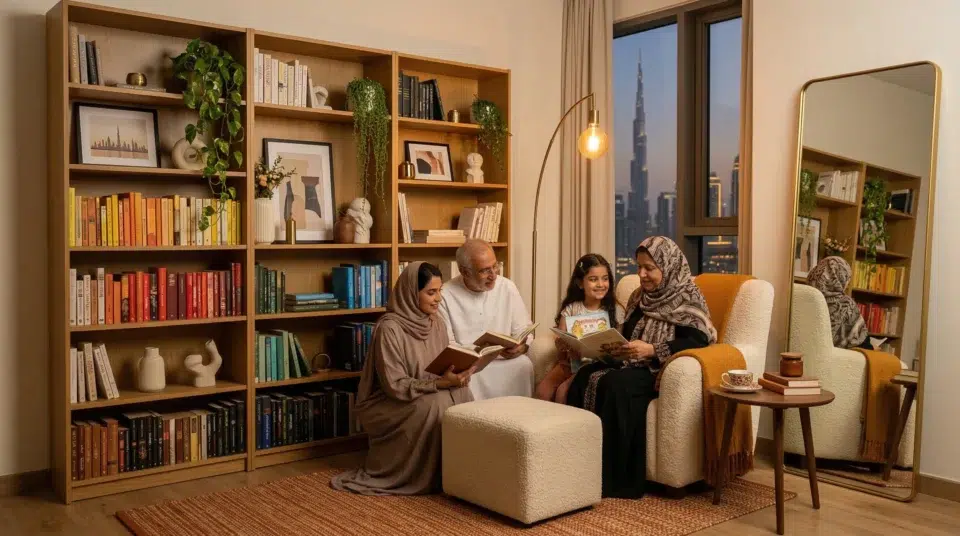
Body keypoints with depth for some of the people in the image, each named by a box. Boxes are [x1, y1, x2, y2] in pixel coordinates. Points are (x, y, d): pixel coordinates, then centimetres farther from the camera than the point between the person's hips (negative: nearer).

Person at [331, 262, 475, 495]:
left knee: (461, 395, -22)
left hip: (429, 394, 6)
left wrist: (455, 376, -16)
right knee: (435, 405, -33)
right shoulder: (390, 328, -21)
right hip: (388, 403, -6)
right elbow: (395, 386, -23)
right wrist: (440, 383, -31)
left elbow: (443, 367, 8)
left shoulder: (436, 322, 2)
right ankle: (424, 477, -14)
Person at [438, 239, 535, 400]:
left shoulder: (507, 287, 3)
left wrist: (521, 347, -16)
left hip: (504, 360, 3)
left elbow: (524, 330, 8)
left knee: (524, 364, -28)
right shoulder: (445, 295, -7)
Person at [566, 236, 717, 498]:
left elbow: (697, 341, -17)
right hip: (630, 364, 7)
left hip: (663, 371, -7)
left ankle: (618, 481, -28)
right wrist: (612, 345, -3)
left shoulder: (687, 299, -4)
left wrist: (652, 350, -27)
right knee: (585, 375, -22)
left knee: (616, 385, -35)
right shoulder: (639, 297, 18)